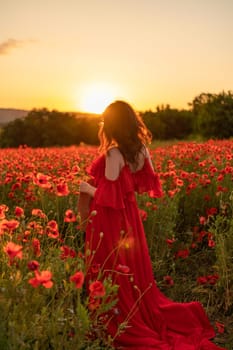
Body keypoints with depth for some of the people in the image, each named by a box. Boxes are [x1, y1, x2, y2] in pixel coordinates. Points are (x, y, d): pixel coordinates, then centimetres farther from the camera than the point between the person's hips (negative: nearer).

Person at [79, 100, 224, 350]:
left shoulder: (113, 153, -22)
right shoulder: (140, 149, 1)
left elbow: (109, 197, -21)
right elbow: (146, 182, 10)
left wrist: (87, 188, -6)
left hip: (110, 220, -8)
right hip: (129, 216, 8)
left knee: (113, 275, 7)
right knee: (133, 270, 20)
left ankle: (131, 330, 21)